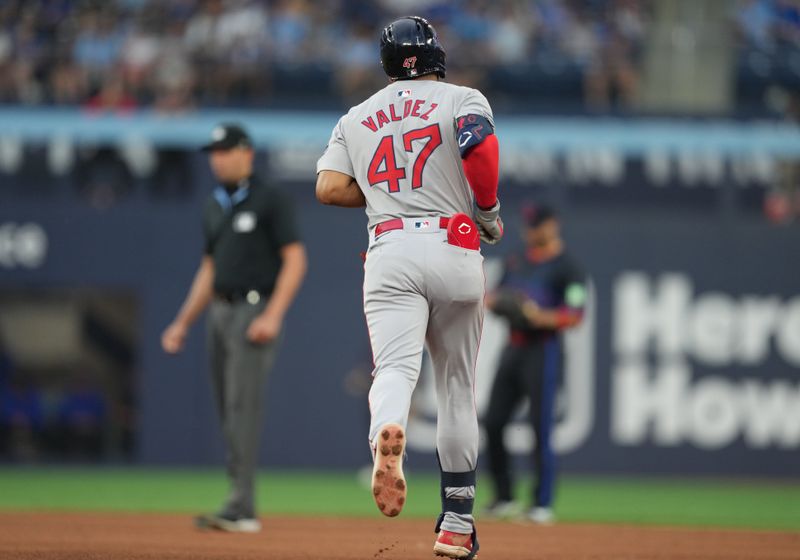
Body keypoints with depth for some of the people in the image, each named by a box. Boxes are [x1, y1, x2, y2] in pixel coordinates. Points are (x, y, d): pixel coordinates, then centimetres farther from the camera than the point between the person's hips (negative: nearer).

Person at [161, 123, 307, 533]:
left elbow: (295, 260, -11)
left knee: (243, 406, -16)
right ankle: (240, 509, 9)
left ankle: (241, 509, -22)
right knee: (228, 411, 6)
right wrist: (183, 323, 18)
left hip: (256, 311, -8)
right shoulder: (214, 207, 17)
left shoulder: (270, 201, -6)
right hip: (220, 312, 8)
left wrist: (273, 315, -21)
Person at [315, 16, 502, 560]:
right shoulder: (462, 99, 8)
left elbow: (330, 188, 5)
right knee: (458, 383, 11)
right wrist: (489, 211, -1)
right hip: (454, 247, -1)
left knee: (396, 366, -15)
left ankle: (387, 433, -52)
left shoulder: (356, 118, 17)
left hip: (388, 251, 1)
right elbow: (479, 143, -14)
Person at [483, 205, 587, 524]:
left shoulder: (566, 268, -5)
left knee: (541, 428, -8)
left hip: (542, 350, -7)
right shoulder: (517, 263, 17)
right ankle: (503, 498, 14)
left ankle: (543, 504, -4)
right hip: (513, 349, 7)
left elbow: (574, 315, -13)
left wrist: (541, 317, -28)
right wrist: (491, 302, -3)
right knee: (492, 423, 4)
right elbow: (498, 300, 21)